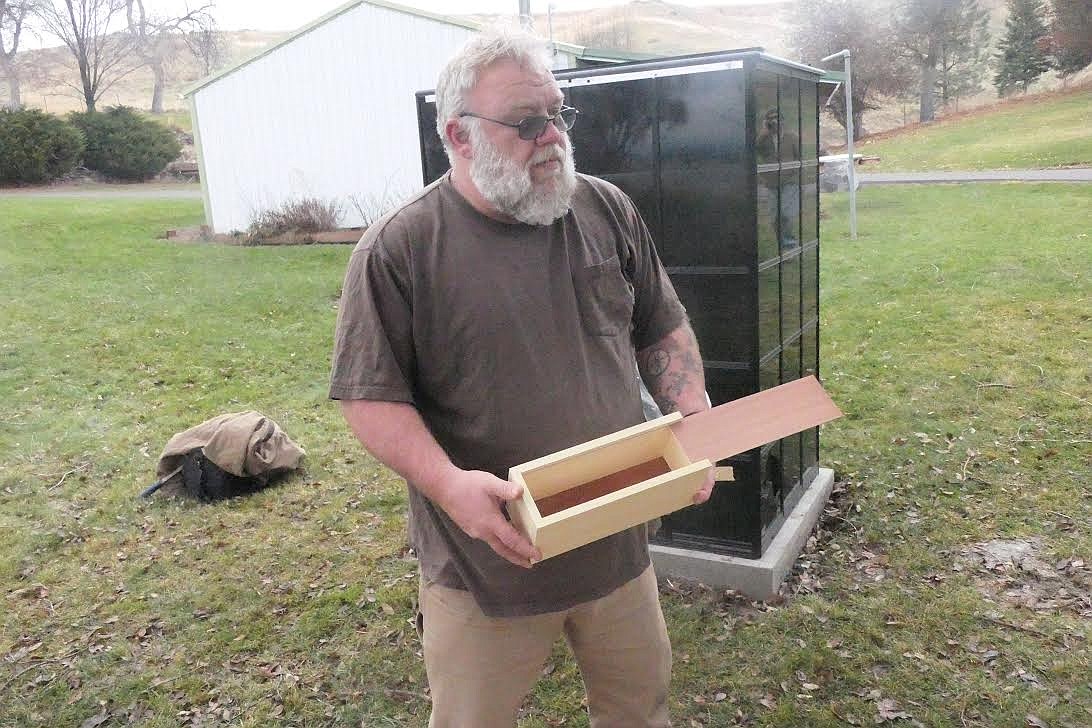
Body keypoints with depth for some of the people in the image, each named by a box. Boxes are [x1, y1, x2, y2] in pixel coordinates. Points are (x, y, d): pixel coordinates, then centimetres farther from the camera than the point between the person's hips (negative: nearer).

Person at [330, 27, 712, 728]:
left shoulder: (609, 210, 1)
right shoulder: (397, 250, -13)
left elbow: (664, 329, 9)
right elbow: (372, 397, -12)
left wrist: (695, 421, -6)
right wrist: (448, 483, -28)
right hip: (486, 554, -3)